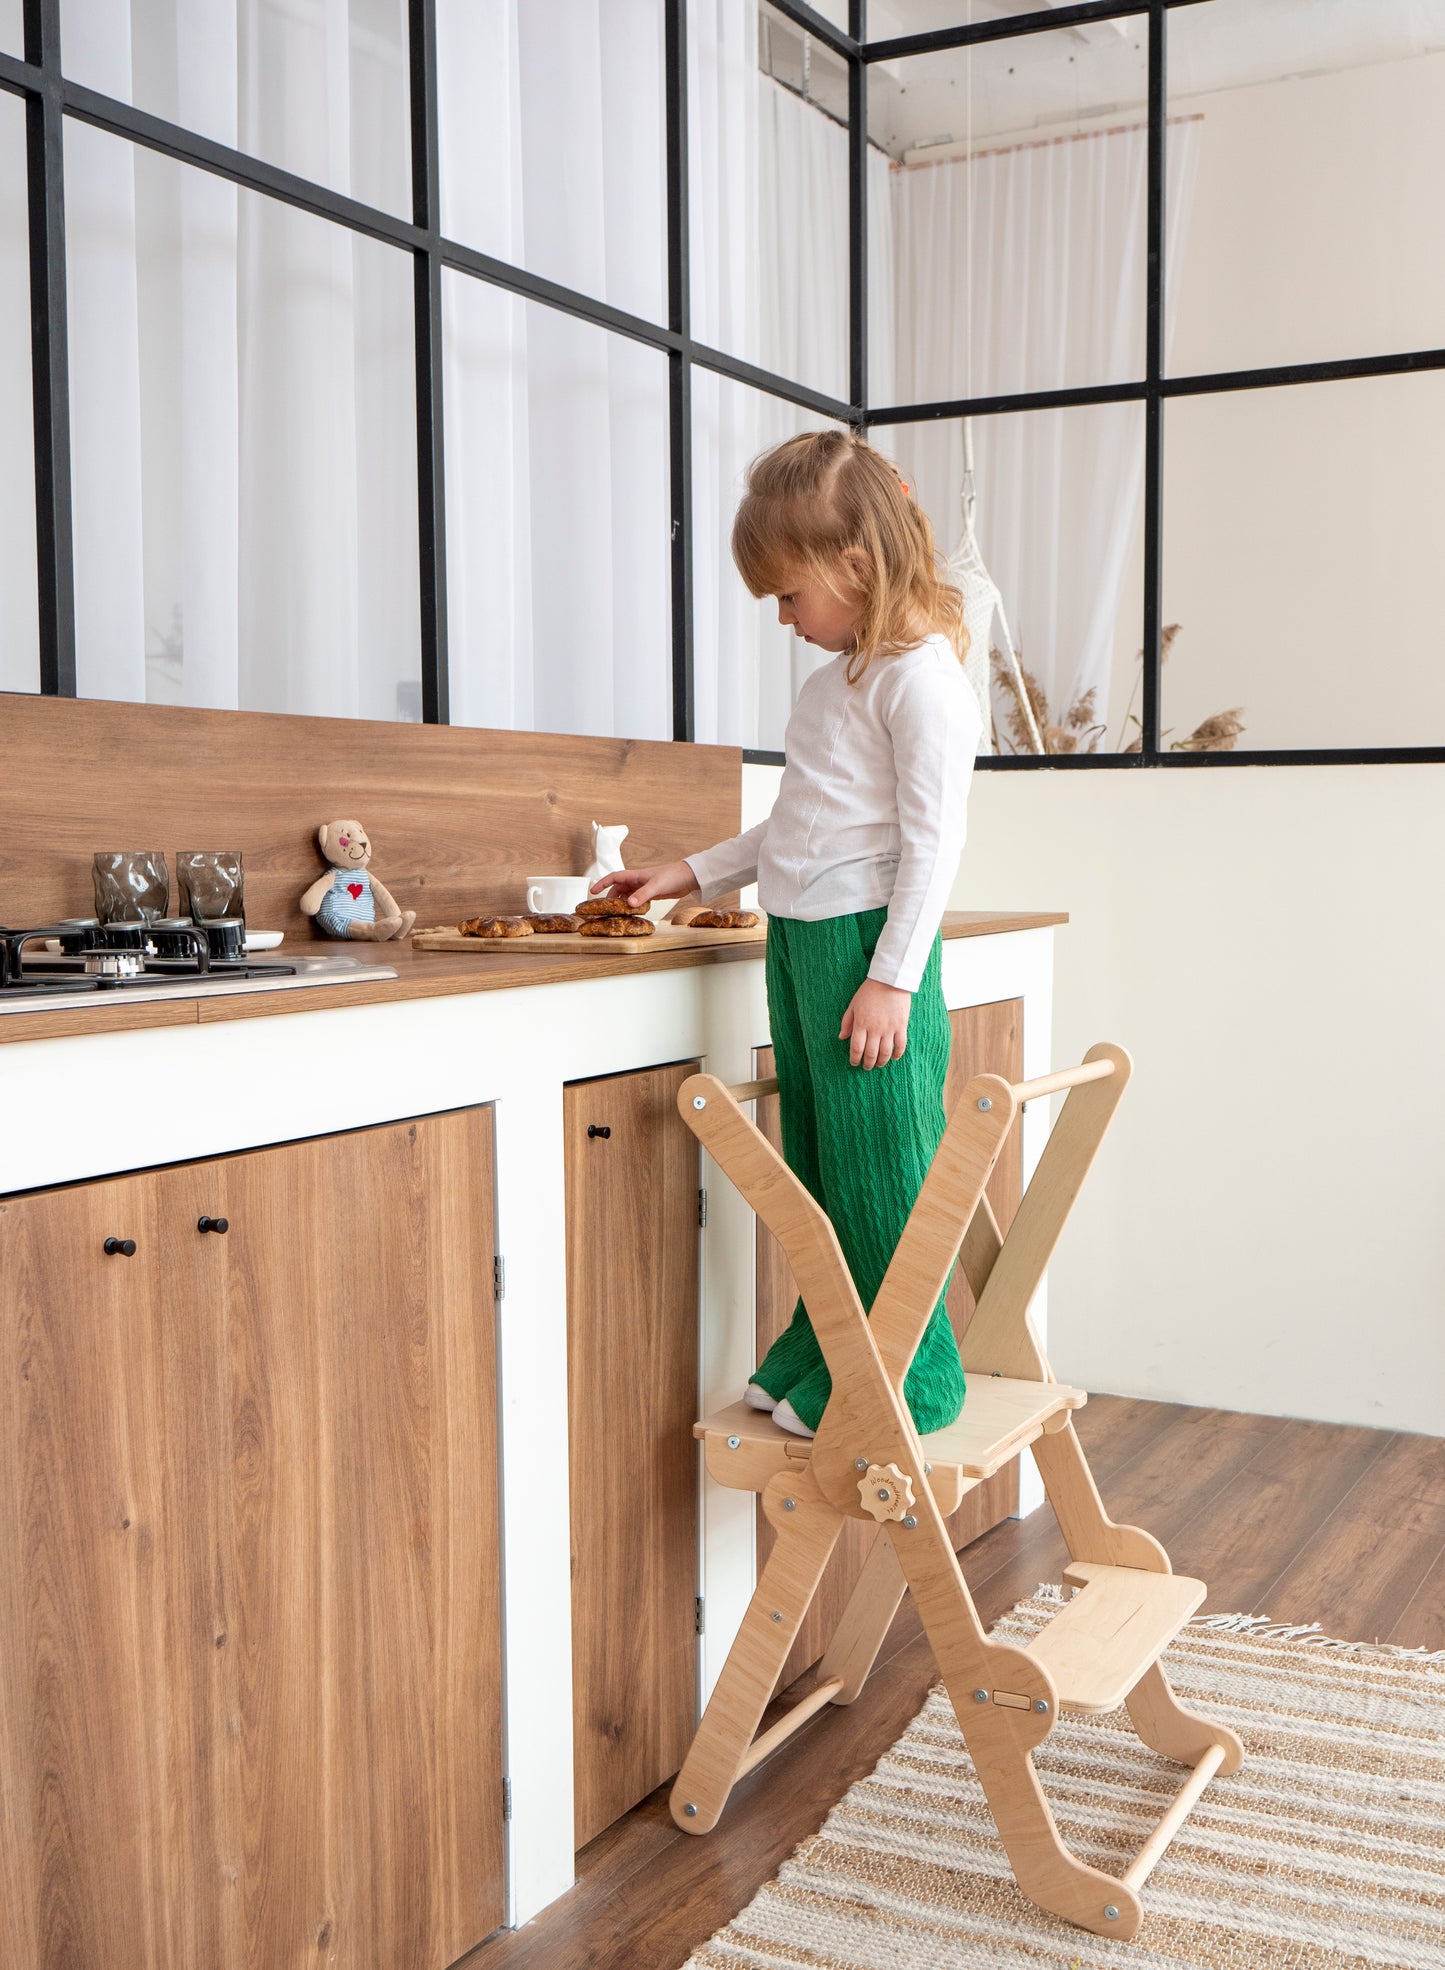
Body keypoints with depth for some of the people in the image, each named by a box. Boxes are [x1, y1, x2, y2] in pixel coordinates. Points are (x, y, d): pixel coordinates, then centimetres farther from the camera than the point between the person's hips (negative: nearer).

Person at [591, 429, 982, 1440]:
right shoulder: (841, 672, 16)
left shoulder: (921, 676, -13)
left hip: (869, 940, -9)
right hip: (799, 939, 9)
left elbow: (933, 838, -17)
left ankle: (905, 1378, 10)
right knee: (817, 1161, 15)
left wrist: (893, 977, -20)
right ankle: (822, 1350, 26)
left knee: (877, 1164, -2)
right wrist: (693, 873, 23)